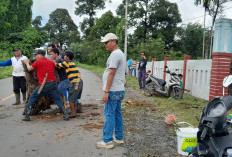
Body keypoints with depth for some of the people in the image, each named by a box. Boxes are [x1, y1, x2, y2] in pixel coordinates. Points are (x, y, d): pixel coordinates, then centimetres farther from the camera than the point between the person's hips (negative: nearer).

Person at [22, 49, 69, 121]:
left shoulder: (37, 62, 2)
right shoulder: (52, 62, 13)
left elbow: (29, 69, 17)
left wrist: (27, 63, 38)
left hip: (44, 85, -3)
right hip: (53, 83, 3)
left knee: (32, 99, 14)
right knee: (58, 100, 7)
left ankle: (27, 116, 14)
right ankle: (66, 115, -2)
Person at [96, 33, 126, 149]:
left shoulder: (115, 54, -14)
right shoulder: (121, 54, 18)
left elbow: (111, 74, -20)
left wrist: (106, 92, -20)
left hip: (113, 91, -10)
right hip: (119, 90, 10)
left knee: (109, 115, -5)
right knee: (117, 114, 15)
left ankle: (107, 141, 2)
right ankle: (119, 137, 24)